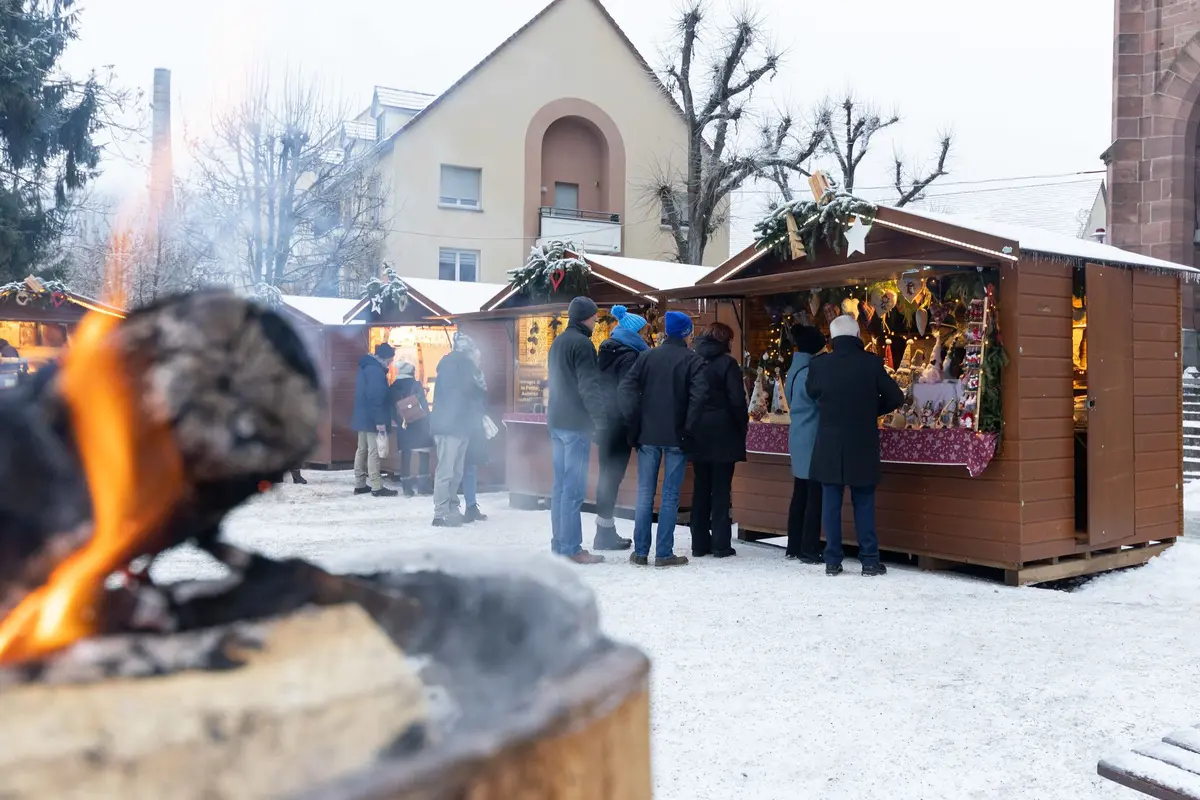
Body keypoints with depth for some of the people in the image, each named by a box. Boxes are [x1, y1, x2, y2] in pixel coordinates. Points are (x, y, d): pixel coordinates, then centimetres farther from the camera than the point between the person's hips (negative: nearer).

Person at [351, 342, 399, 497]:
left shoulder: (366, 367, 16)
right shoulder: (376, 370, -17)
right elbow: (376, 397, -24)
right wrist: (380, 420, -24)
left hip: (363, 416, 10)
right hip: (372, 419, -10)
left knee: (362, 450, 13)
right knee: (374, 452, -8)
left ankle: (360, 485, 18)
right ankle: (377, 487, -6)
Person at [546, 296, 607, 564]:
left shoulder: (557, 342, 17)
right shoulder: (582, 343, -12)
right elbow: (590, 387, -19)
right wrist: (601, 421, -21)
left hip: (557, 421, 9)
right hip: (575, 424, -9)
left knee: (561, 486, 11)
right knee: (573, 488, -7)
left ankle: (559, 544, 15)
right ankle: (571, 549, -6)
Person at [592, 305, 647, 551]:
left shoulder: (606, 351, 12)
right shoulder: (629, 356, -13)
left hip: (604, 421, 9)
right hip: (619, 423, -9)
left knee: (607, 474, 13)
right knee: (613, 475, -3)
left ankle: (606, 531, 19)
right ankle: (605, 533, 1)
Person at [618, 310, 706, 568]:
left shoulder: (646, 357, 4)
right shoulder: (693, 361, -5)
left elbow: (625, 388, -4)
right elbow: (697, 396, -17)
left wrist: (634, 421, -1)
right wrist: (688, 428, -7)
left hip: (647, 434, 3)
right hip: (676, 437, -3)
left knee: (644, 494, 9)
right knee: (670, 495, 4)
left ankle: (640, 551, 11)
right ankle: (664, 553, 5)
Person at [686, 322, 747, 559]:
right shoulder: (727, 363, -8)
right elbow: (737, 401, -12)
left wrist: (689, 427, 12)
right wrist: (742, 428, -1)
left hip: (697, 432, 5)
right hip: (722, 433, -5)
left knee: (700, 488, 10)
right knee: (721, 489, 0)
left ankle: (699, 543, 12)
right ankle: (721, 544, 1)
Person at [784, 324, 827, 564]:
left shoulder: (793, 372, 12)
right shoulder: (810, 372, -15)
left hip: (798, 439, 9)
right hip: (812, 440, -9)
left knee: (800, 495, 12)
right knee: (814, 497, -5)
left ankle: (794, 547, 16)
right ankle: (809, 550, -3)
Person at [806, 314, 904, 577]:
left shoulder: (818, 364, -6)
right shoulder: (872, 363, -9)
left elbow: (811, 392, 13)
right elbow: (896, 397, -1)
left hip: (829, 445, 1)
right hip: (862, 445, 0)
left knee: (831, 503, 7)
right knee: (863, 504, 8)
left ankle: (832, 561, 10)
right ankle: (870, 560, 10)